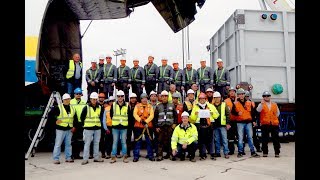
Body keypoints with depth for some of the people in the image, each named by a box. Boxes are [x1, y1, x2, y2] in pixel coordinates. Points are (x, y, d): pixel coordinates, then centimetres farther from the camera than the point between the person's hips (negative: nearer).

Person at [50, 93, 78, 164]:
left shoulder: (72, 108, 13)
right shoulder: (58, 107, -4)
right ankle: (56, 159, 5)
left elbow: (75, 118, 18)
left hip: (69, 129, 5)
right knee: (58, 144, -2)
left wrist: (74, 126, 9)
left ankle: (68, 157, 18)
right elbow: (50, 114, -7)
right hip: (60, 129, -5)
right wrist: (56, 120, -13)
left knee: (68, 144, 10)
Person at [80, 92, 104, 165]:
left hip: (97, 128, 4)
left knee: (96, 143, 11)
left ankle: (96, 157, 20)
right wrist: (84, 125, 1)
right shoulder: (86, 108, -5)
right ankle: (85, 159, 4)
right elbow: (82, 117, -1)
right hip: (88, 128, -4)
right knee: (87, 143, -1)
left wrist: (99, 123, 9)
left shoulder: (100, 107, 6)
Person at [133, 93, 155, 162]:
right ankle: (136, 156, 10)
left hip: (148, 126, 1)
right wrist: (140, 120, -20)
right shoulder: (137, 106, 5)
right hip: (138, 126, -1)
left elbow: (152, 115, -3)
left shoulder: (150, 106, 8)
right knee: (137, 141, 2)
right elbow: (135, 114, -6)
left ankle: (150, 156, 17)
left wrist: (146, 121, -17)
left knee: (149, 141, 7)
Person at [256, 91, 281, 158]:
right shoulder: (261, 104, 6)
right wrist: (262, 103, -27)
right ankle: (265, 152, 9)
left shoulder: (274, 104, 14)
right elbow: (258, 110, -15)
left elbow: (277, 113, 24)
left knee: (276, 139, 5)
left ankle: (277, 152, 13)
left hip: (274, 124, 2)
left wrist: (274, 119, 12)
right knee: (265, 139, 1)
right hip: (265, 124, -2)